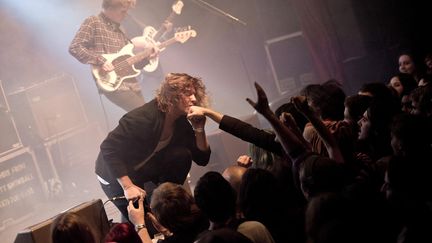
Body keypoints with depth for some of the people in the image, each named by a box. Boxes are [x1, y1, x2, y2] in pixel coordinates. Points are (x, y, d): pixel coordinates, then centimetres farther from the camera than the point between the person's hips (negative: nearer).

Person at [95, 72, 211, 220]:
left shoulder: (181, 122, -7)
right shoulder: (145, 117, -30)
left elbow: (202, 159, -3)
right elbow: (109, 148, -33)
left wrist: (199, 129, -20)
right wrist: (128, 186, -34)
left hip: (146, 169, 7)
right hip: (117, 175, -7)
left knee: (182, 154, -16)